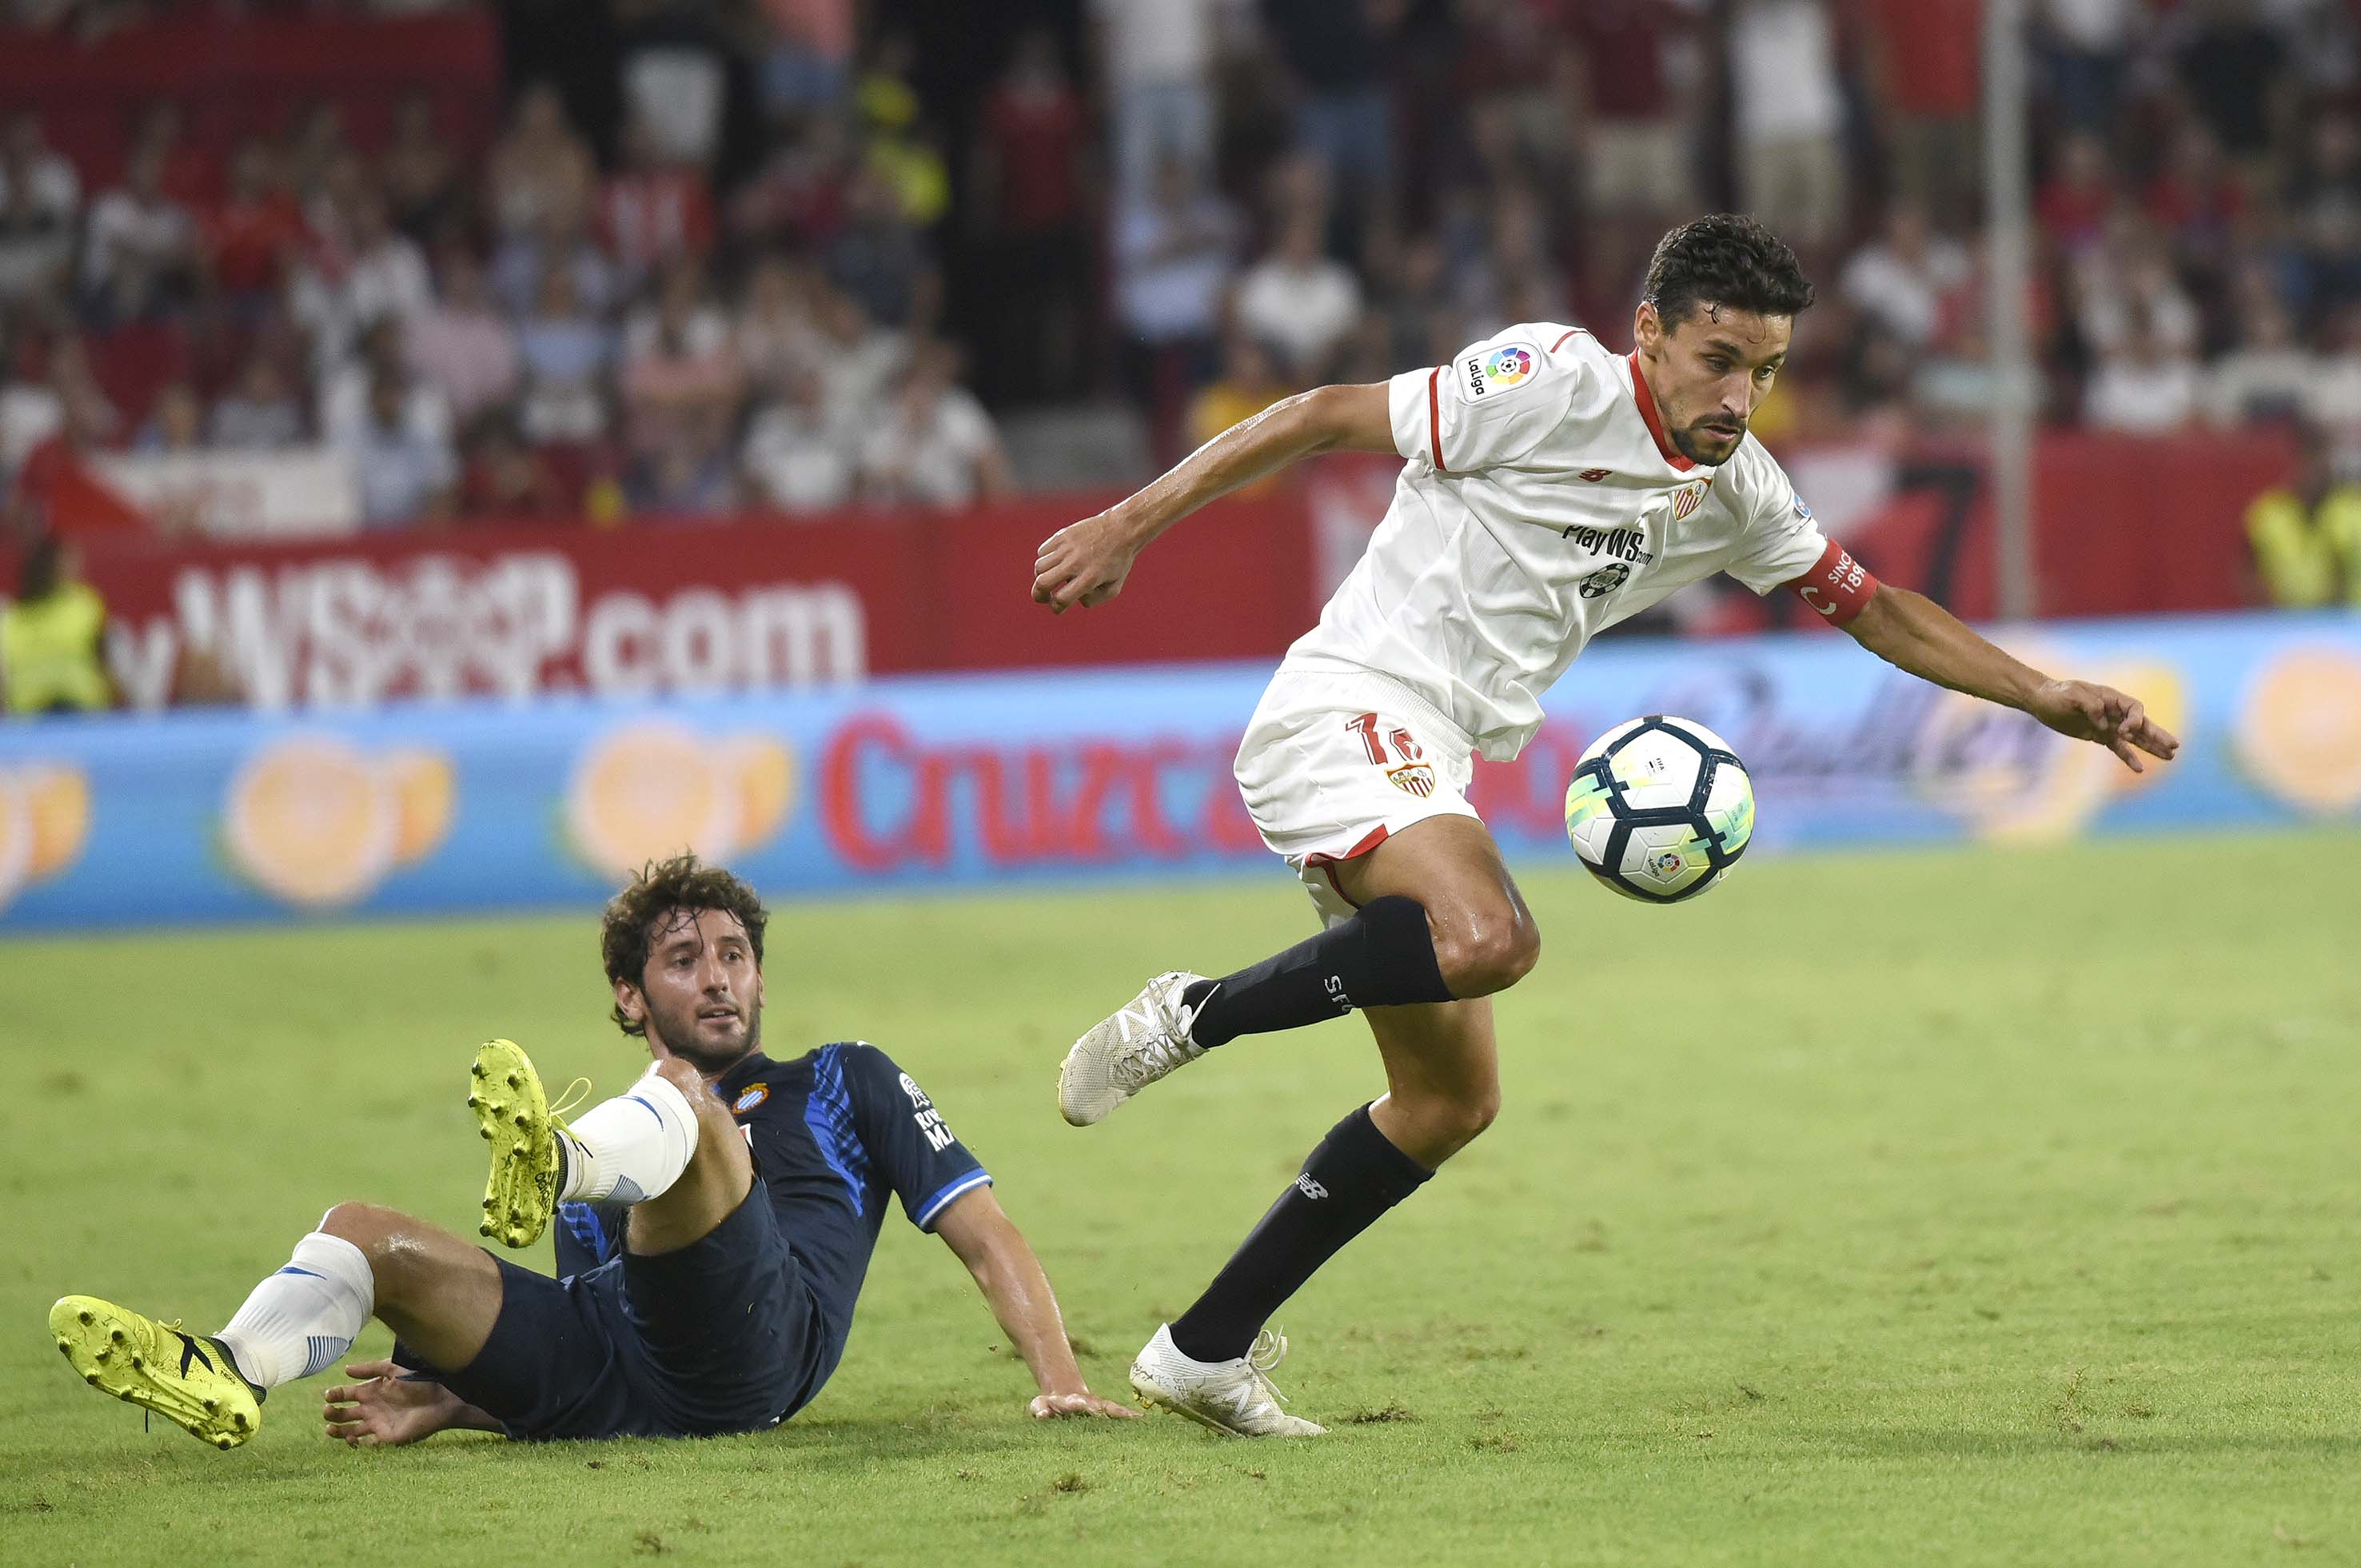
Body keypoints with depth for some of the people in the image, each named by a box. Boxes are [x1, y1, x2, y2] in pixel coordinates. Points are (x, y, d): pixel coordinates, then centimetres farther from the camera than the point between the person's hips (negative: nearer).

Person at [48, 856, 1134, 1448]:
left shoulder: (843, 1085, 28)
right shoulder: (605, 1150, 36)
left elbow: (983, 1235, 19)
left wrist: (1058, 1380, 3)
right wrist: (448, 1398, 9)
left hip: (752, 1347, -4)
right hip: (608, 1381, 4)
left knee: (680, 1100, -24)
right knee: (366, 1234, -4)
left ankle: (550, 1168, -59)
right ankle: (229, 1378, -34)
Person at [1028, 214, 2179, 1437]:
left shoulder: (1734, 489, 12)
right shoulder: (1552, 383, -12)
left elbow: (1867, 605, 26)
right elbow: (1321, 417, -9)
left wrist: (2045, 697, 19)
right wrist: (1128, 527, -12)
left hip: (1426, 773, 9)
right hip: (1351, 704, -9)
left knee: (1453, 1100, 8)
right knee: (1488, 938, -35)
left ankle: (1206, 1350, 13)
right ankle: (1192, 1015, -18)